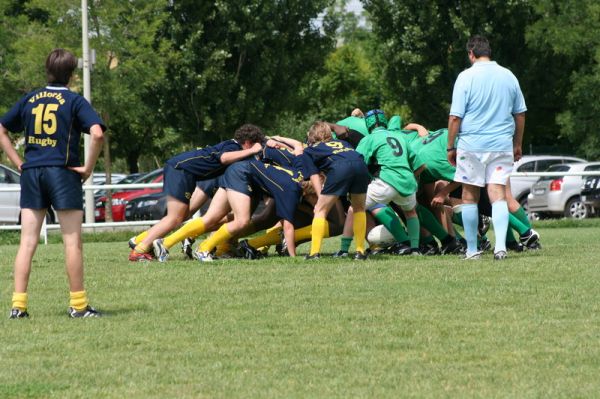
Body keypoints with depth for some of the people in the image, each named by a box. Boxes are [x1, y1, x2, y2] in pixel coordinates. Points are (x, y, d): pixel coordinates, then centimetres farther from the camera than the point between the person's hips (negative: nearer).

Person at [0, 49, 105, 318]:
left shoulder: (30, 99, 11)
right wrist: (88, 167, -7)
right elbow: (97, 133, -17)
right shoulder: (74, 101, -3)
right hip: (63, 173, -4)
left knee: (27, 243, 4)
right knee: (72, 242, 3)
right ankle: (78, 304, 5)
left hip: (31, 173, 4)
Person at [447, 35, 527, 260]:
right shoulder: (508, 77, 6)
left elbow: (455, 117, -8)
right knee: (498, 194, 0)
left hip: (471, 145, -3)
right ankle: (500, 245, -18)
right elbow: (520, 114, 13)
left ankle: (472, 250, 11)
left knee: (470, 197, 8)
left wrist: (450, 147, 1)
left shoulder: (466, 77, -7)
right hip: (501, 146, 3)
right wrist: (517, 144, 25)